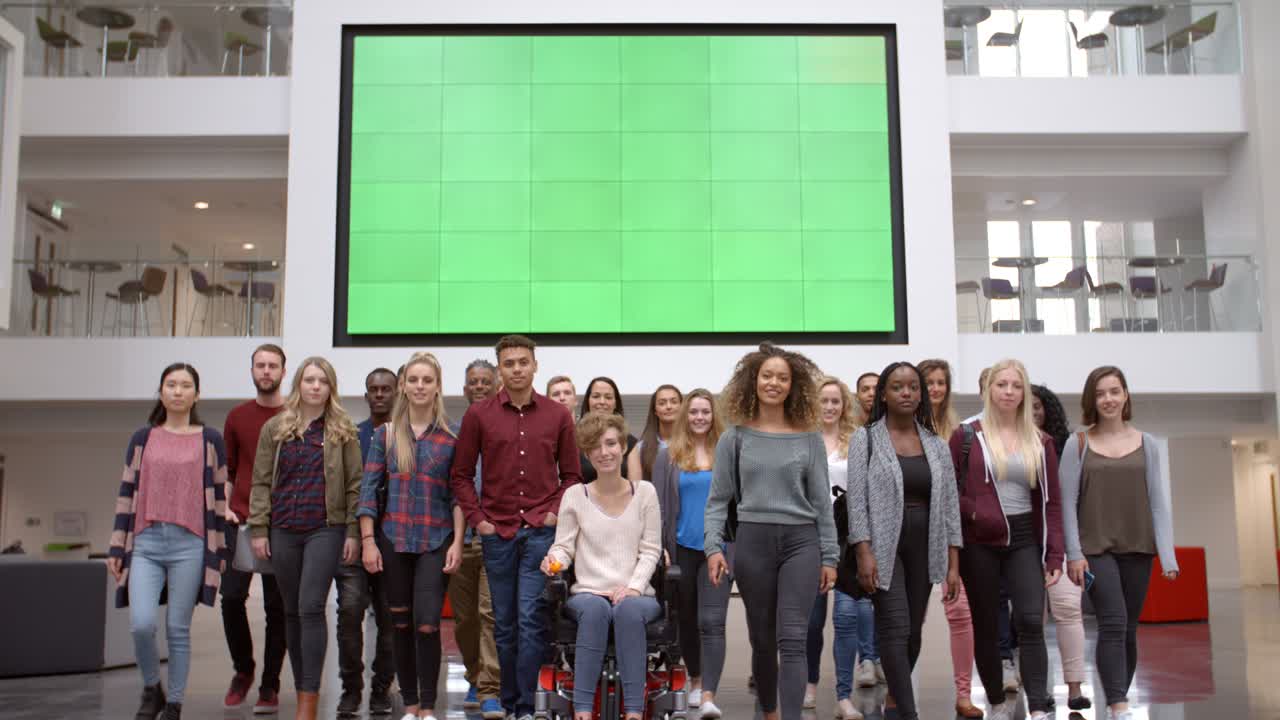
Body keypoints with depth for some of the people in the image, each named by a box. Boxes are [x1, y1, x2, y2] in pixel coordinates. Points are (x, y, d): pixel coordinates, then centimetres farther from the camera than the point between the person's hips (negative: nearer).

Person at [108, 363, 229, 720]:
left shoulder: (210, 440, 5)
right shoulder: (143, 438, 10)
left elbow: (219, 496, 6)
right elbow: (127, 493, 10)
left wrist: (219, 551, 4)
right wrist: (116, 547, 8)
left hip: (190, 544, -1)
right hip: (146, 542, 1)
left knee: (178, 629, 3)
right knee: (142, 624, -11)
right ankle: (151, 689, 15)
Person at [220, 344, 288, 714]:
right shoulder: (237, 417, 10)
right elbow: (227, 469, 15)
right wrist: (225, 507, 2)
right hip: (241, 521, 2)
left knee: (277, 606, 2)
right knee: (231, 597, -4)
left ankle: (270, 687, 13)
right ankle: (243, 670, 20)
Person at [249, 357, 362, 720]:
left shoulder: (343, 430, 2)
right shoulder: (275, 428, 8)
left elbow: (355, 484, 1)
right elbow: (261, 482, 7)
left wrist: (353, 532, -5)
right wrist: (259, 529, 1)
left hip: (326, 529, -3)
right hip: (283, 531, 3)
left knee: (311, 609, -11)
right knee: (292, 612, 10)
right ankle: (301, 689, 21)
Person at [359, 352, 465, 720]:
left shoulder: (452, 436, 2)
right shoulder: (385, 433, 6)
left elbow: (459, 493, 1)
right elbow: (369, 487, 4)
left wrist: (457, 543, -7)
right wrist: (368, 541, -3)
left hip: (435, 541, -2)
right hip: (392, 540, 2)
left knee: (427, 624, -9)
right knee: (401, 625, 8)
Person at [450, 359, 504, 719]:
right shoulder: (453, 432, 13)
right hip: (459, 535, 4)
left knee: (491, 611, -11)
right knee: (464, 616, 10)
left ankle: (490, 690, -8)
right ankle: (475, 679, 27)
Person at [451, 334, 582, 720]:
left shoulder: (558, 414, 4)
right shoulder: (478, 414, 3)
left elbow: (571, 474, 9)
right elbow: (461, 474, 7)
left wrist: (556, 511, -4)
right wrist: (476, 519, -2)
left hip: (541, 530, -1)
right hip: (497, 531, 1)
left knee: (532, 620, -5)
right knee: (504, 624, 9)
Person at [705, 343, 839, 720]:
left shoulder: (809, 438, 5)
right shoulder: (735, 437, 4)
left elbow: (821, 501, 7)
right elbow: (718, 500, 4)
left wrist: (830, 557, 3)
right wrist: (713, 547, -9)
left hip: (801, 541, -1)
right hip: (753, 541, 1)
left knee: (792, 640, -9)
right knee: (762, 641, 11)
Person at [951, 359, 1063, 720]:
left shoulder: (1040, 442, 8)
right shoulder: (966, 436, 1)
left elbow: (1051, 502, 6)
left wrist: (1054, 555, 0)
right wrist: (975, 512, -15)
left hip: (1025, 541, 1)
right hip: (980, 544, -1)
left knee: (1030, 622, -12)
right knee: (986, 626, 6)